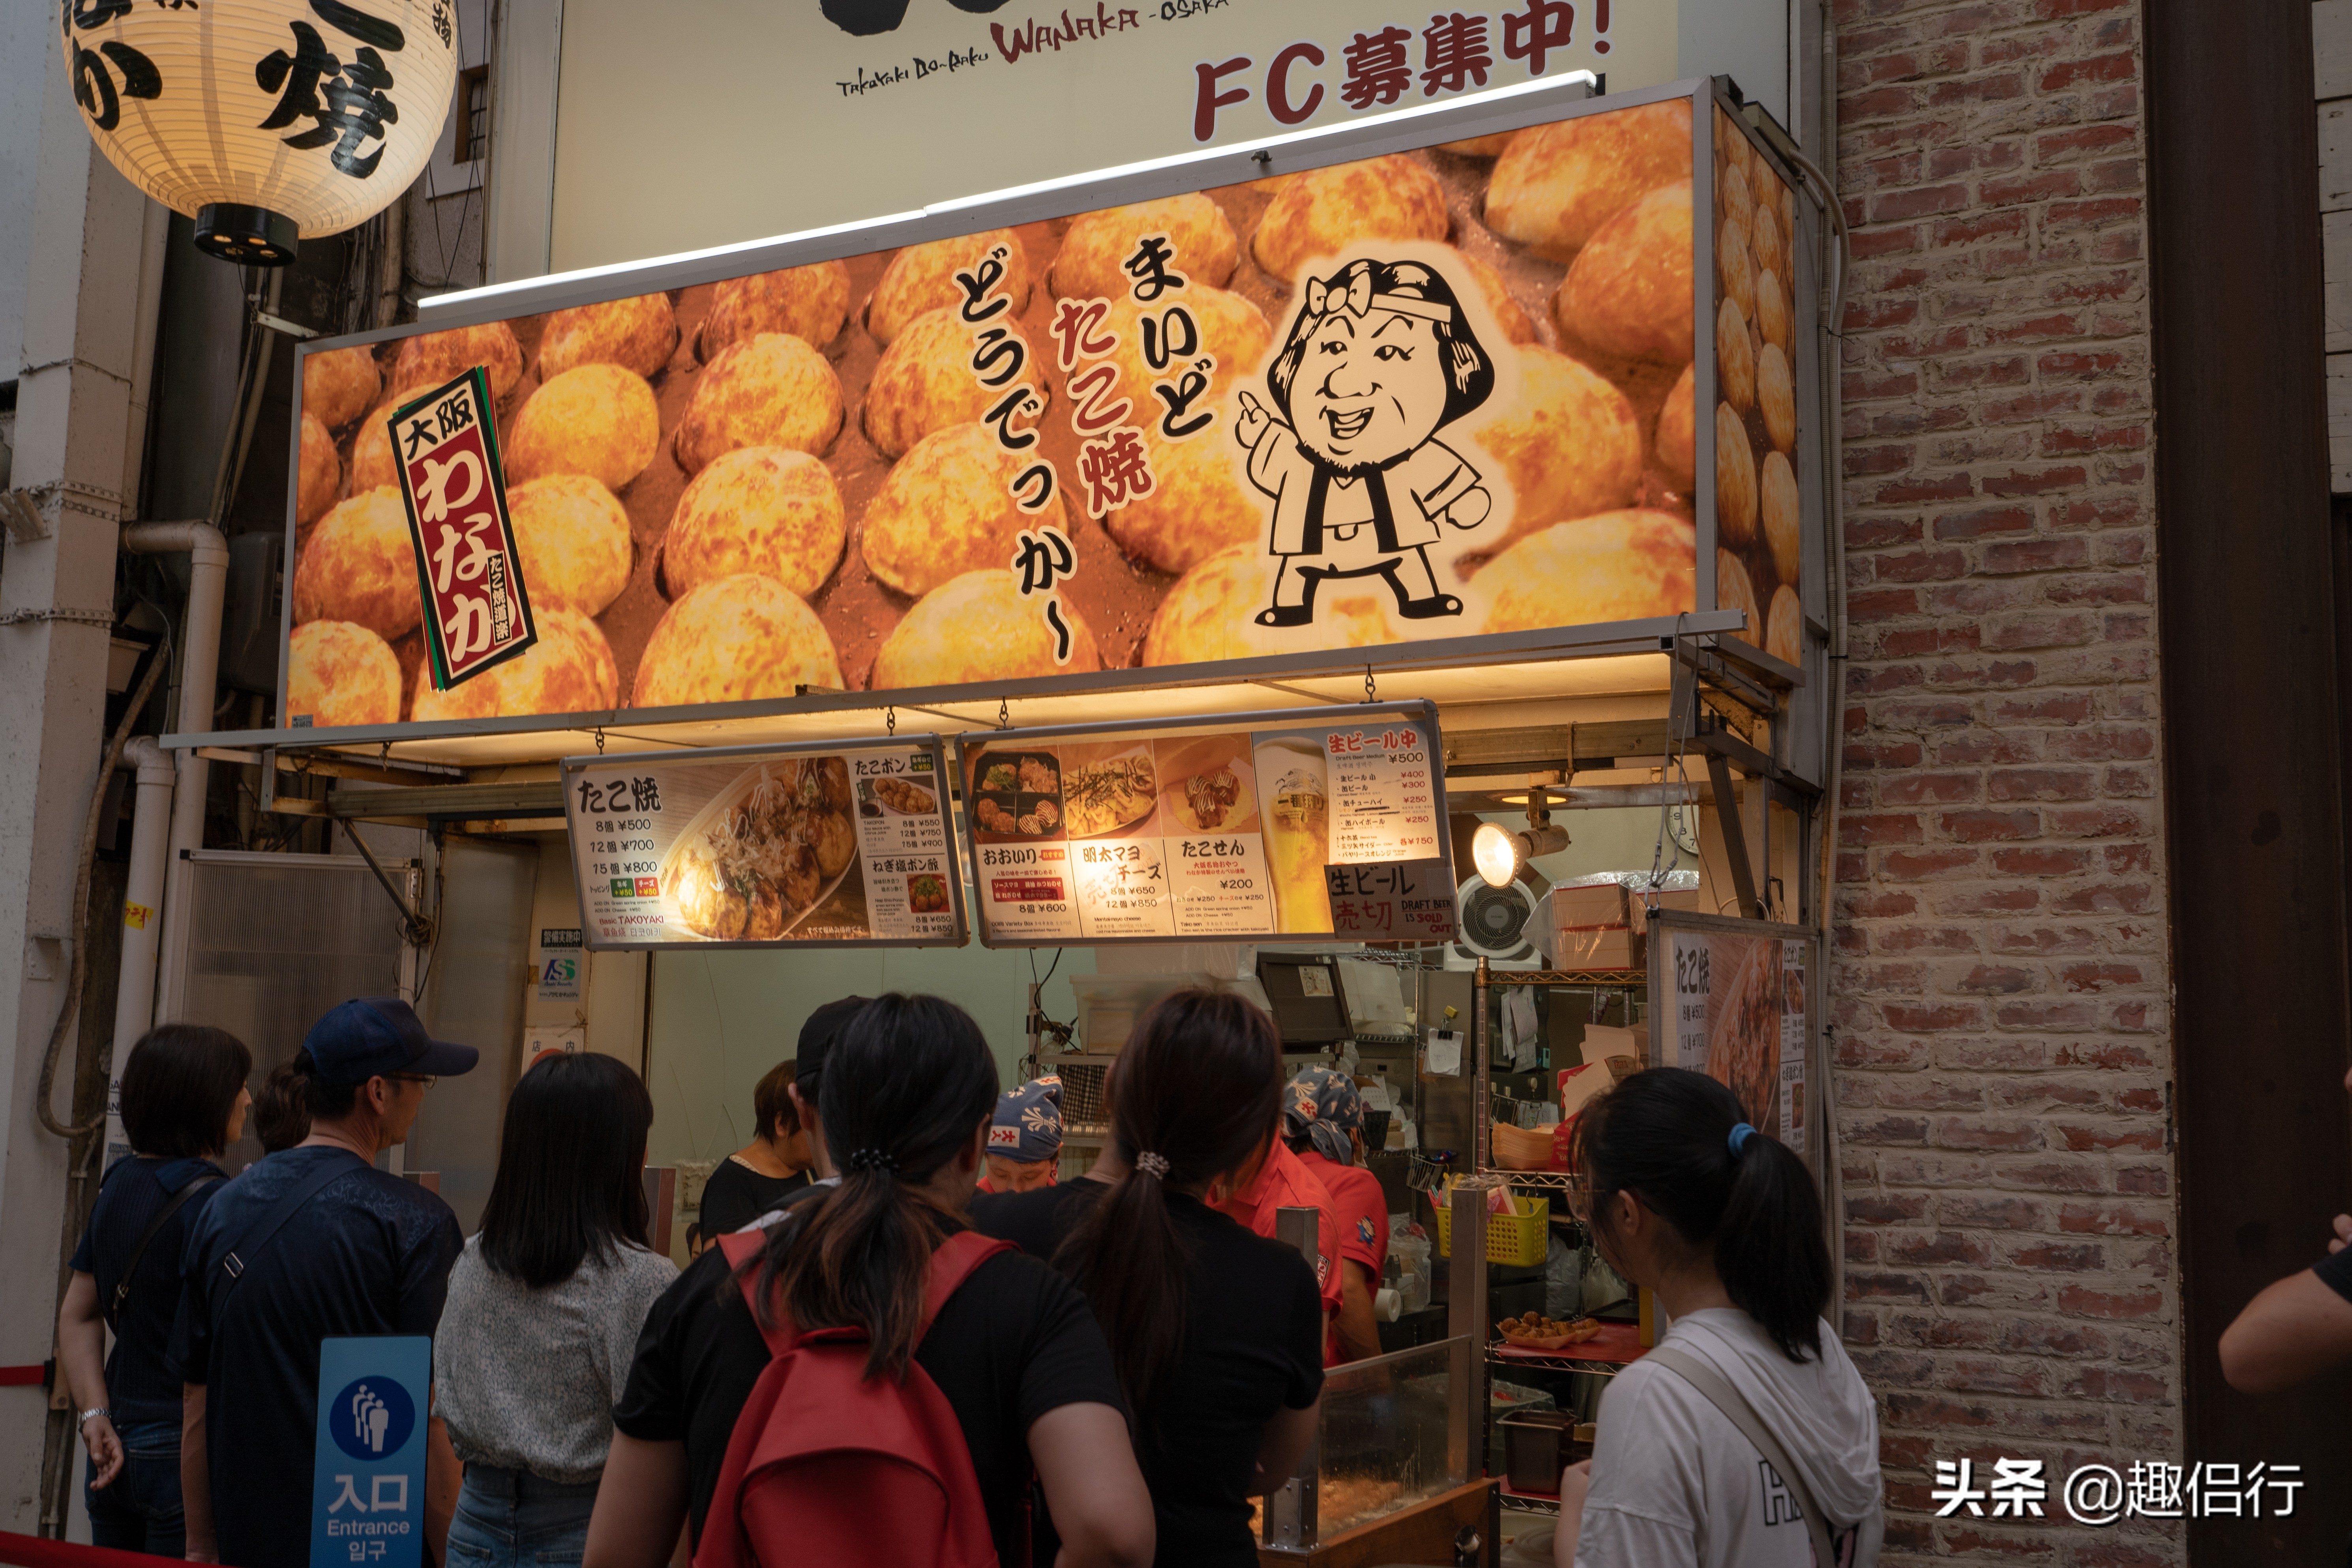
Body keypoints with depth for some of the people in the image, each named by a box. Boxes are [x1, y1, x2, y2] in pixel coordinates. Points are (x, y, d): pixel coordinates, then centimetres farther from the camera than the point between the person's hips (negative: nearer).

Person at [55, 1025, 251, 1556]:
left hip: (119, 1447, 8)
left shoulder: (117, 1184, 8)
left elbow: (77, 1318, 11)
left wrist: (96, 1419, 6)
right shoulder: (210, 1202, -17)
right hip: (184, 1452, -8)